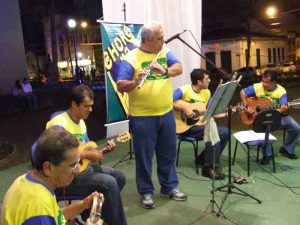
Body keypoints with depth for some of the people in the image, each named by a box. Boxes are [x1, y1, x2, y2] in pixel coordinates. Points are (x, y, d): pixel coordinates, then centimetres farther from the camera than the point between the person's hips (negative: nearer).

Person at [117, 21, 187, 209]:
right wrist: (135, 82, -35)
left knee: (169, 153, 16)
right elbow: (120, 86, -15)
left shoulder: (164, 52, 7)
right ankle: (146, 192, 24)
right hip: (142, 117, -5)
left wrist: (164, 70, -25)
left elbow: (179, 69, -5)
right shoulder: (131, 58, -9)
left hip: (166, 113, 5)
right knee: (144, 156, 7)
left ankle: (170, 187, 34)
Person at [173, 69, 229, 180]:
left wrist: (225, 113, -2)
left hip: (200, 123, 8)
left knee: (225, 132, -6)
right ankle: (209, 168, -17)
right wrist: (185, 108, -29)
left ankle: (203, 158, 6)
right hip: (185, 126, -8)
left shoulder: (206, 92, 8)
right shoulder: (184, 90, -14)